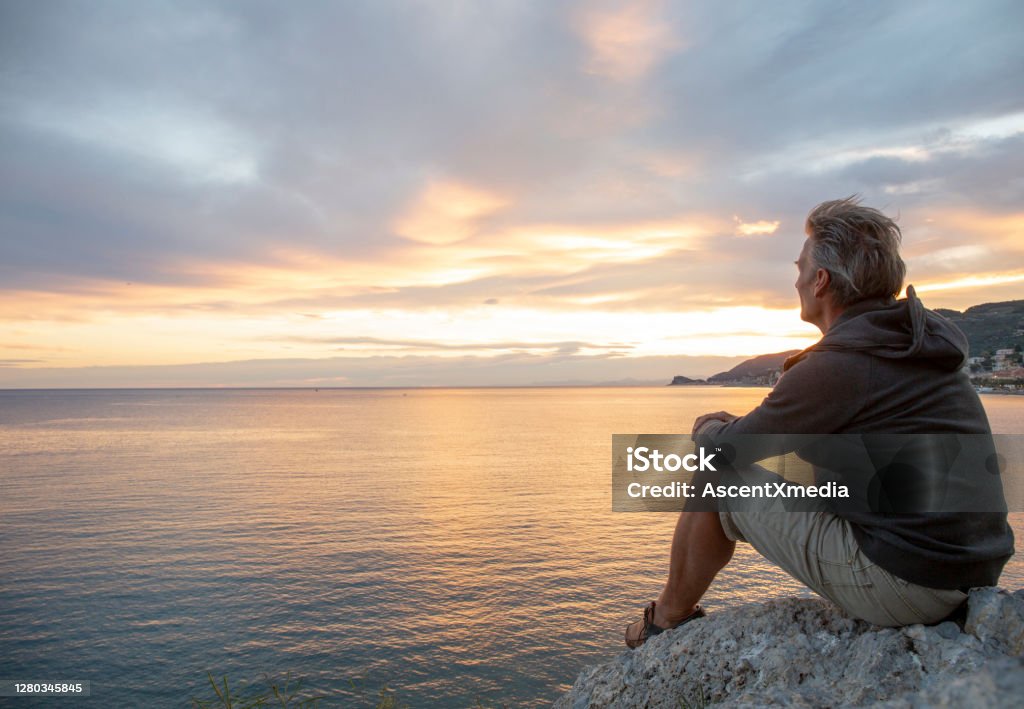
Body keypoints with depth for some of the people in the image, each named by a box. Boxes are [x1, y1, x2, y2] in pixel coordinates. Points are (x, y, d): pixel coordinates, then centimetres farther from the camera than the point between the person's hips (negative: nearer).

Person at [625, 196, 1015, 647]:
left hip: (900, 585, -9)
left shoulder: (837, 367, -20)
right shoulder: (924, 342, 8)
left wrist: (710, 428, 12)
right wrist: (738, 425, 18)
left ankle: (669, 619, 23)